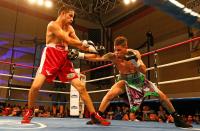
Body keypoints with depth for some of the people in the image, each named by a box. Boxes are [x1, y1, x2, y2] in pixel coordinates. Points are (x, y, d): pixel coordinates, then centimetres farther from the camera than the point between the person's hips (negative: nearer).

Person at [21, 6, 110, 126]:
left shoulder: (70, 28, 15)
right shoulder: (53, 25, -7)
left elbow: (80, 44, 12)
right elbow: (69, 41, -15)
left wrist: (90, 48, -7)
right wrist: (84, 43, -4)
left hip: (65, 60, 6)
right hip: (50, 58, -5)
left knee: (81, 86, -4)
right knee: (36, 86, -19)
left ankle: (94, 115, 2)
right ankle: (30, 111, 12)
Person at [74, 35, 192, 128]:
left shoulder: (134, 53, -24)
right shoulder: (113, 56, -25)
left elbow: (144, 71, -25)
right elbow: (96, 57, -31)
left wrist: (136, 62, -43)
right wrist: (80, 55, -41)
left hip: (139, 79, 1)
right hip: (125, 80, -1)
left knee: (161, 95, -3)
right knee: (110, 95, -28)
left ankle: (177, 119, 16)